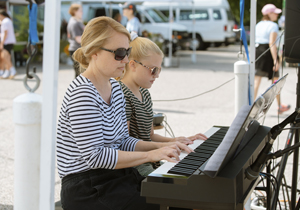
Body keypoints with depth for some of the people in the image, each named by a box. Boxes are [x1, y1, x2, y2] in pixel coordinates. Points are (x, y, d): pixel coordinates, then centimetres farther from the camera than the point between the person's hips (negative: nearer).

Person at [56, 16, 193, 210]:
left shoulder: (114, 87, 11)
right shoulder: (82, 95, -19)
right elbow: (95, 156, -24)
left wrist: (161, 146, 0)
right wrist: (150, 155, -22)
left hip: (115, 178, 9)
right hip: (87, 191, -9)